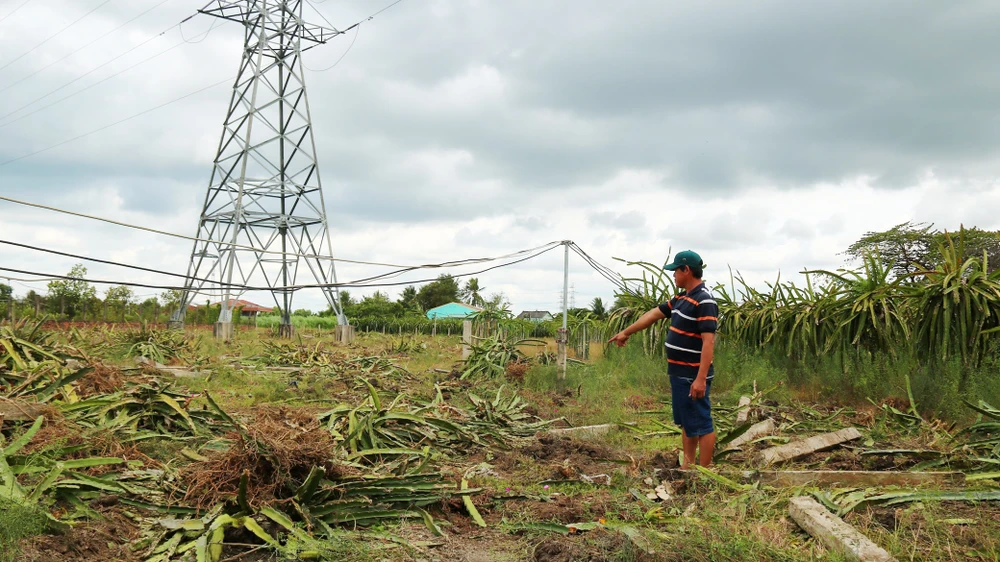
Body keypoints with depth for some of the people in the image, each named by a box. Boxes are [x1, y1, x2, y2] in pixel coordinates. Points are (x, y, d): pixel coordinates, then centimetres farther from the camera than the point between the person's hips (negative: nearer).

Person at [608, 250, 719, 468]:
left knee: (701, 425, -1)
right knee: (685, 422, 17)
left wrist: (701, 379, -29)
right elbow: (653, 314, 22)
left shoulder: (704, 301, -19)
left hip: (693, 376, -10)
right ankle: (687, 466, 27)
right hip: (679, 374, 10)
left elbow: (708, 342, -24)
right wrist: (626, 333, 29)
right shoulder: (682, 298, 12)